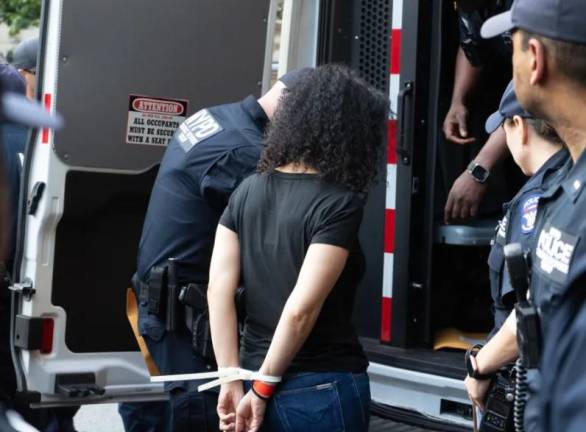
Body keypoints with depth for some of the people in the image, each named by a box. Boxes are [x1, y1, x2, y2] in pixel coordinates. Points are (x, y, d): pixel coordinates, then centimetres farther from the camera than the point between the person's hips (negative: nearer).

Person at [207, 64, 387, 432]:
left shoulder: (249, 190, 3)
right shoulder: (339, 204, -14)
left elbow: (219, 289, -2)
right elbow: (301, 310, -20)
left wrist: (233, 380, -2)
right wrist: (264, 387, -9)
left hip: (256, 373, 5)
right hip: (323, 389, -5)